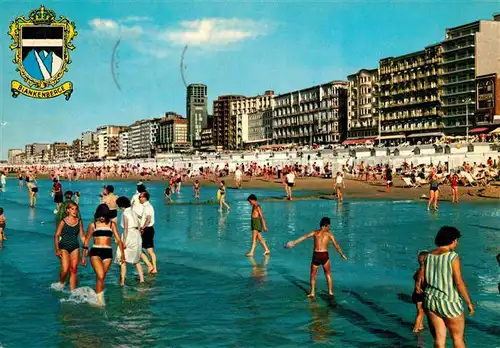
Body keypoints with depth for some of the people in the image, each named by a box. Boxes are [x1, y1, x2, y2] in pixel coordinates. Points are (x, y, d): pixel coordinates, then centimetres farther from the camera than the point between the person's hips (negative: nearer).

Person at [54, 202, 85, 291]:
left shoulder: (79, 222, 5)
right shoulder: (63, 222, -4)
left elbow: (82, 236, 11)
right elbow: (56, 235, -3)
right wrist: (57, 249, -9)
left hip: (75, 247, 3)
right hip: (64, 247, -3)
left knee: (73, 270, 2)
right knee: (65, 269, -15)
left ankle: (72, 291, 8)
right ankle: (61, 284, 14)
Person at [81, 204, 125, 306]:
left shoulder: (111, 224, 8)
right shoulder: (93, 225, 6)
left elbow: (118, 240, 4)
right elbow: (86, 241, 12)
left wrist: (122, 254, -6)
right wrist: (83, 256, 12)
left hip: (108, 253, 2)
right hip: (95, 252, -2)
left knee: (101, 278, 7)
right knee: (100, 277, -16)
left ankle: (98, 298, 21)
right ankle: (99, 300, -8)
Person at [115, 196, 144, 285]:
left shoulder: (125, 214, -11)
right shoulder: (134, 213, 9)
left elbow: (125, 229, -17)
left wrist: (124, 242, -18)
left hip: (129, 236, -7)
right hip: (137, 235, 8)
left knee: (122, 260, 1)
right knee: (136, 259, 20)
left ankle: (122, 281, -2)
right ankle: (141, 278, 21)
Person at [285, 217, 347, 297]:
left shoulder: (315, 232, 9)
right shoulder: (329, 234, 5)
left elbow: (304, 237, 5)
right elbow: (336, 245, 7)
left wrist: (293, 243, 9)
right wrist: (342, 254, 18)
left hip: (316, 255, 1)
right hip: (324, 255, -1)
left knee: (313, 275, 14)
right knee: (328, 274, 20)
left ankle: (312, 292, 8)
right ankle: (330, 291, 23)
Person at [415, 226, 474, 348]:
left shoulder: (429, 256, 3)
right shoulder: (452, 256, -14)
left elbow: (420, 280, 5)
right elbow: (459, 283, -16)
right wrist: (469, 302, -8)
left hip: (430, 301, 5)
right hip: (449, 302, -5)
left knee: (439, 338, 12)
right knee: (458, 338, 11)